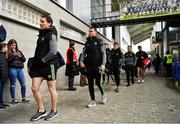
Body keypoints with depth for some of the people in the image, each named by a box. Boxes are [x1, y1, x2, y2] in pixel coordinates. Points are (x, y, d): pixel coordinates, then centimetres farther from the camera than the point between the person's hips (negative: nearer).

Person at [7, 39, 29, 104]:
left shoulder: (18, 51, 17)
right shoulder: (8, 52, 4)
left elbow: (24, 59, 14)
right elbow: (7, 61, -8)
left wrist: (20, 56, -4)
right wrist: (13, 56, -16)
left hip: (20, 69, 5)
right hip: (12, 69, -4)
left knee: (23, 84, 2)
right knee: (13, 84, 1)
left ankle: (23, 98, 12)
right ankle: (13, 99, 12)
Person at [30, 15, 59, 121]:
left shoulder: (51, 34, -7)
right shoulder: (41, 34, 17)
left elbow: (53, 52, -18)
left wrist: (42, 60, -15)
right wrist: (35, 61, 11)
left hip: (49, 64, -8)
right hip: (39, 65, 8)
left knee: (52, 88, 4)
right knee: (34, 88, 4)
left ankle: (54, 111, 21)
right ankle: (41, 110, 19)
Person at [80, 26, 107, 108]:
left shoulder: (99, 41, 2)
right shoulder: (87, 42, 14)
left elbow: (103, 53, -3)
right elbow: (84, 53, 13)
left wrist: (103, 64, -14)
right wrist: (81, 61, -4)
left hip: (97, 65, -4)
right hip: (88, 66, 4)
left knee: (98, 82, -3)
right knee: (90, 84, 4)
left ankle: (103, 94, 29)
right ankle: (93, 101, 15)